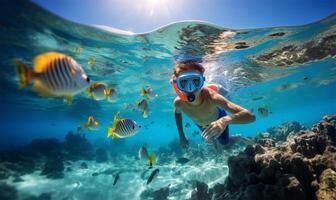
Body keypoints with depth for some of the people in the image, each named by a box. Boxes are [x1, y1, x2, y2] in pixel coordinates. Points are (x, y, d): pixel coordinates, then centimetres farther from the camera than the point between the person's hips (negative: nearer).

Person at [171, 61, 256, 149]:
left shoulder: (211, 96, -46)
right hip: (200, 124, 3)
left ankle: (238, 138, 47)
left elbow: (250, 116, -51)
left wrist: (225, 120, -69)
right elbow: (177, 113, -6)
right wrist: (181, 136, -7)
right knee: (209, 141, 27)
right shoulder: (178, 102, -35)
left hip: (218, 119, -2)